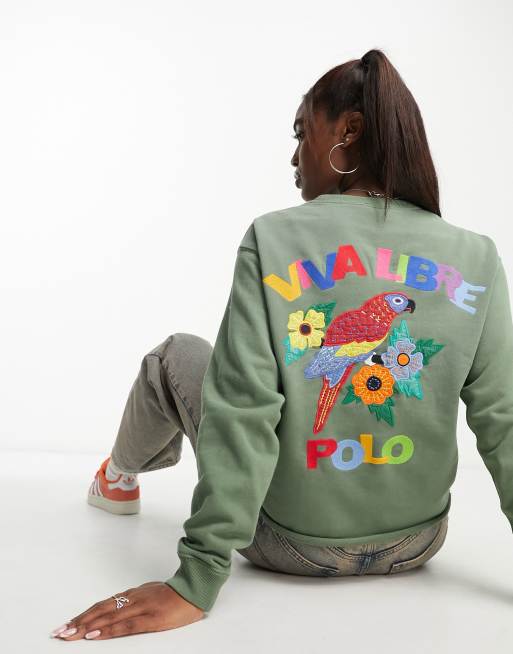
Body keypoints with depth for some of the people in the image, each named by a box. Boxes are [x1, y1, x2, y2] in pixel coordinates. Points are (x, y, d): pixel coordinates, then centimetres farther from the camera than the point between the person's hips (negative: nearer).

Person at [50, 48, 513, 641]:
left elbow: (241, 415, -23)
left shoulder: (273, 240, -17)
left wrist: (195, 581, -21)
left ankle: (122, 476, 50)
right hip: (416, 544, 3)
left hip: (292, 544, -3)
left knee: (176, 356, 21)